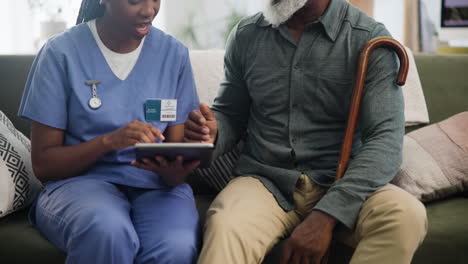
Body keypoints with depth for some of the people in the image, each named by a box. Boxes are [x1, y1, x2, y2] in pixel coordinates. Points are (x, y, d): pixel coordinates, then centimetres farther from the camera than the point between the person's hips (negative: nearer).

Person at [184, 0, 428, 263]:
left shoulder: (370, 39, -5)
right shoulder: (246, 35, 6)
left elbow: (386, 139, -13)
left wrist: (326, 214, -26)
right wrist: (212, 134, -10)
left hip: (341, 184, 0)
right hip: (265, 181, 0)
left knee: (407, 215, -30)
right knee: (225, 228, -33)